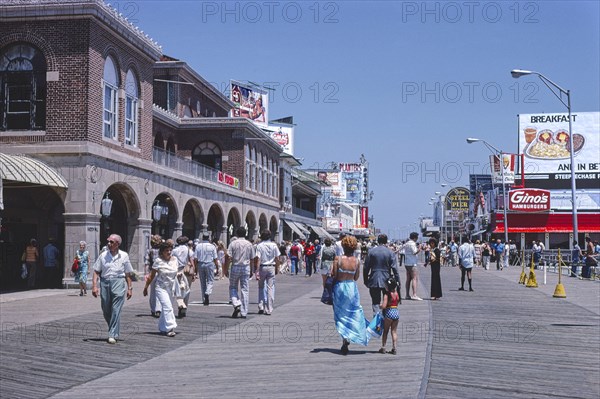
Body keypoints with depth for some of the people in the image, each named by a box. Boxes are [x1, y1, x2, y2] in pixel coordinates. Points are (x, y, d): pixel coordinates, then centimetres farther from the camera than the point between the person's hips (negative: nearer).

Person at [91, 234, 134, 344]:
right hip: (105, 282, 3)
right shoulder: (103, 255, 8)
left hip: (119, 282, -3)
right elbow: (96, 272, 8)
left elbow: (128, 274, 9)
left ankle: (113, 335, -7)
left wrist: (130, 288, 5)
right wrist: (94, 286, -2)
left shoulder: (124, 256, 6)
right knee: (106, 310, 9)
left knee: (116, 310, -9)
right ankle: (113, 330, 30)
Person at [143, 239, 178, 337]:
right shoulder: (158, 261, -10)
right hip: (161, 288, -5)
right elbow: (152, 276, -2)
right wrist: (146, 287, 3)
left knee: (166, 308, 12)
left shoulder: (175, 259, 3)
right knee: (167, 307, -16)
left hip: (172, 288, 5)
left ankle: (162, 328, 27)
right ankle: (169, 328, -16)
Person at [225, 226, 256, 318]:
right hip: (246, 267, 2)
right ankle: (244, 312, 5)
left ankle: (236, 303, -9)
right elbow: (252, 258, 5)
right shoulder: (249, 244, 2)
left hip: (235, 267, -2)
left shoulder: (233, 243, -5)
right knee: (244, 289, 5)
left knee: (233, 287, 15)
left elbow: (228, 257, -11)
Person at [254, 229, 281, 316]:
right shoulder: (274, 245, 1)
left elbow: (258, 258, -11)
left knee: (261, 287, 14)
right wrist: (277, 268, 12)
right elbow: (277, 258, 1)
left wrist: (257, 270, -11)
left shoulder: (259, 245, -6)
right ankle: (269, 310, 3)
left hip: (262, 267, -1)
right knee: (270, 288, 4)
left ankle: (261, 307, 8)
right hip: (271, 267, 1)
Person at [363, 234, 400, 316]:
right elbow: (395, 268, -8)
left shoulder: (371, 251, -2)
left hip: (374, 281, 0)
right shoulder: (390, 253, -4)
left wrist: (365, 280, 11)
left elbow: (365, 267, 2)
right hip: (386, 281, 0)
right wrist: (397, 281, -2)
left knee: (375, 303, 5)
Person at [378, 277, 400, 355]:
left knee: (385, 331, 9)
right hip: (396, 312, 5)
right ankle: (394, 348, 7)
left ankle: (383, 347, 12)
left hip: (389, 313, -5)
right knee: (394, 331, 10)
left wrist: (380, 306, 0)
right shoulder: (397, 294, 4)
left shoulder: (387, 294, -14)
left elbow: (384, 306, -19)